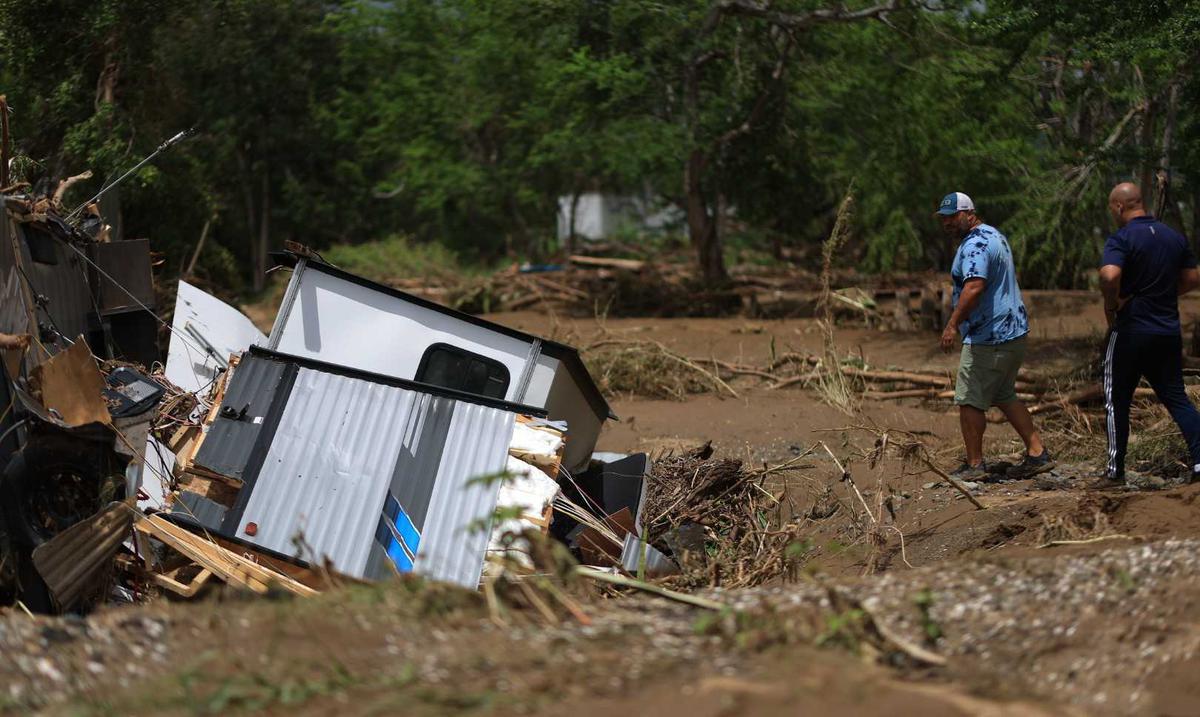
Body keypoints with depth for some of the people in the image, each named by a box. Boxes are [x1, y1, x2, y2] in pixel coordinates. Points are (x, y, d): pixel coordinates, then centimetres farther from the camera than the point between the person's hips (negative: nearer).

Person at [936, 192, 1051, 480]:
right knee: (1004, 396, 20)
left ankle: (974, 465, 2)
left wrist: (953, 324, -33)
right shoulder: (994, 235, 17)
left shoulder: (975, 245, -17)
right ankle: (1037, 453, 19)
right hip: (1014, 329, 11)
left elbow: (974, 286, -32)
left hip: (988, 338, -11)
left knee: (969, 401, -3)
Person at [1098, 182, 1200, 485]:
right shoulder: (1175, 237, 7)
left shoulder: (1121, 239, -14)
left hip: (1130, 332, -5)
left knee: (1117, 401, 7)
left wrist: (1111, 305, -13)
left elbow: (1110, 276, -30)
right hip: (1169, 332, 5)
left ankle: (1116, 471, 10)